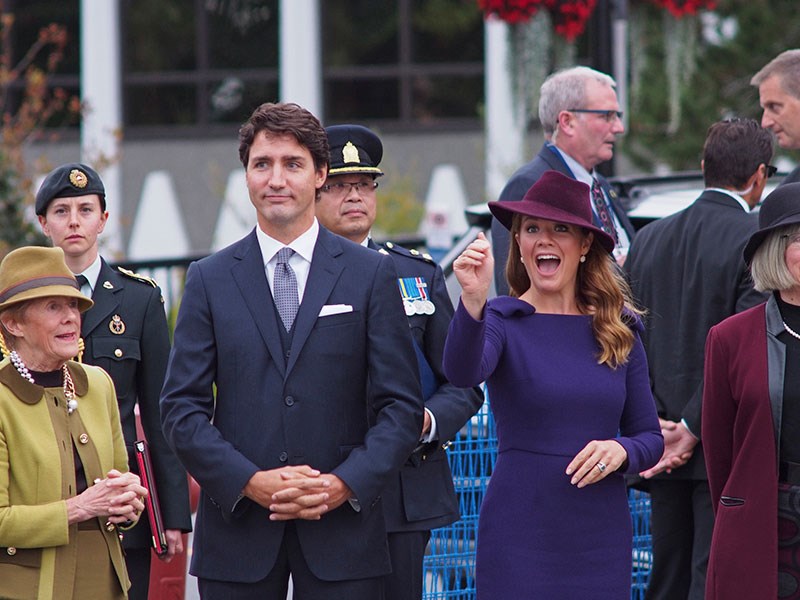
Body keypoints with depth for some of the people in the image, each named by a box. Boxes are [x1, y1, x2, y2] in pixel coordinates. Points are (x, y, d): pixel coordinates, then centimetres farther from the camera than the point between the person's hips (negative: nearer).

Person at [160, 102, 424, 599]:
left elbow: (401, 405, 2)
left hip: (342, 529, -1)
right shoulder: (210, 280, 8)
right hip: (238, 530, 1)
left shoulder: (372, 274, 6)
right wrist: (251, 482, -11)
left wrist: (345, 483, -12)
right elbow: (182, 408, 3)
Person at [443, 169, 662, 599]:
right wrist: (473, 303, -42)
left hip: (602, 536, 3)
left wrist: (620, 450, -9)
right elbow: (463, 372, -25)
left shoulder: (617, 330, 8)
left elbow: (650, 438, 13)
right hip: (521, 535, -3)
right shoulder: (502, 320, -2)